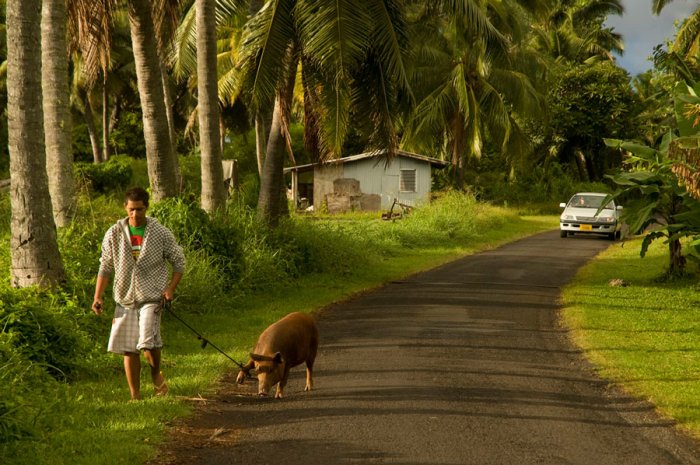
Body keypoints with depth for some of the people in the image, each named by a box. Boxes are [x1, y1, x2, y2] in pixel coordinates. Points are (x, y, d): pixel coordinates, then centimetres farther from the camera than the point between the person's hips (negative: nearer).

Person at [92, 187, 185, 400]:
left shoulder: (161, 234, -1)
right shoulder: (114, 234, 4)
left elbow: (178, 263, 6)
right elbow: (105, 268, 10)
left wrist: (170, 289, -8)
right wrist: (98, 297, 3)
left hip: (152, 298, -3)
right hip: (125, 299, 3)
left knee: (148, 343, -20)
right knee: (129, 350, 3)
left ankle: (156, 374, 10)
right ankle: (135, 396, 14)